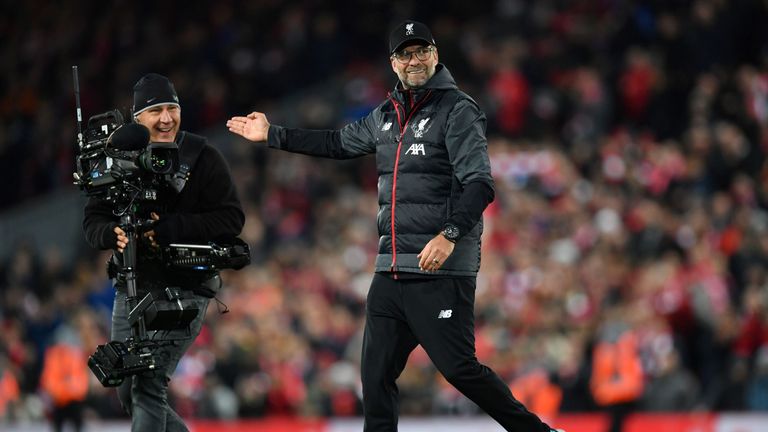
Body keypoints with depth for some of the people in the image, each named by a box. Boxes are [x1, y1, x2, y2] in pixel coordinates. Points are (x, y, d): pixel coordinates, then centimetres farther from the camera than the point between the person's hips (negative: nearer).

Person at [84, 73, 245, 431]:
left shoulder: (203, 158, -7)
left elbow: (231, 220, -12)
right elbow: (93, 220, 4)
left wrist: (169, 229, -22)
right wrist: (113, 234, -20)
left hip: (183, 287, -6)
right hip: (131, 288, 6)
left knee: (148, 386, -16)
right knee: (128, 394, 12)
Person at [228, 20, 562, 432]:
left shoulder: (457, 111, -7)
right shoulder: (386, 115, 16)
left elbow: (479, 185, -16)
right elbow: (338, 143, 32)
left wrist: (450, 235, -29)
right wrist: (272, 135, 33)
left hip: (441, 270, -7)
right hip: (391, 271, 8)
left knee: (459, 368, -10)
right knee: (376, 374, 5)